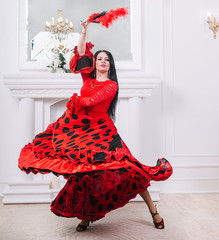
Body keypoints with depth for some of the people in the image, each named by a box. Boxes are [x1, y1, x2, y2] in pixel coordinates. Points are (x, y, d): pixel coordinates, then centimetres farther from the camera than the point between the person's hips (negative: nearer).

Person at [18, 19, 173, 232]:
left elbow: (91, 101, -11)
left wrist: (75, 100, 6)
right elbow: (81, 53, 12)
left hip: (101, 131, -5)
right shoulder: (88, 78, 14)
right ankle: (85, 215, 21)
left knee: (126, 169, -12)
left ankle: (153, 210, 1)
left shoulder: (111, 85, -1)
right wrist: (84, 31, 10)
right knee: (83, 173, 4)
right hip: (81, 129, 5)